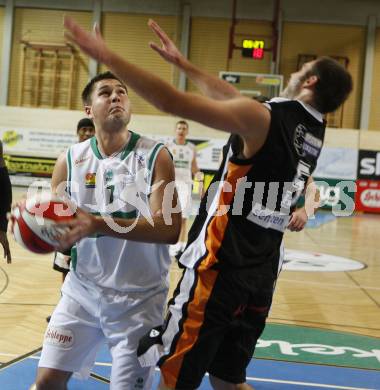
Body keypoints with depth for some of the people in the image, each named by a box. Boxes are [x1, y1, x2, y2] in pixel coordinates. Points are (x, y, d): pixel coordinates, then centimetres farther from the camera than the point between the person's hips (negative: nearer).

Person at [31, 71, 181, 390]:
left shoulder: (155, 156, -10)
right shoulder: (70, 161, -1)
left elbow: (170, 229, -21)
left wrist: (99, 224, -32)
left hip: (138, 298, -3)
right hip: (83, 289, 3)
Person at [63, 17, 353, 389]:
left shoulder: (262, 119, -14)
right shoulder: (314, 132, 10)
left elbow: (172, 101, -19)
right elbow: (232, 99, 21)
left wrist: (106, 56, -12)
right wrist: (182, 62, 28)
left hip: (220, 270, -8)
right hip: (261, 276, 8)